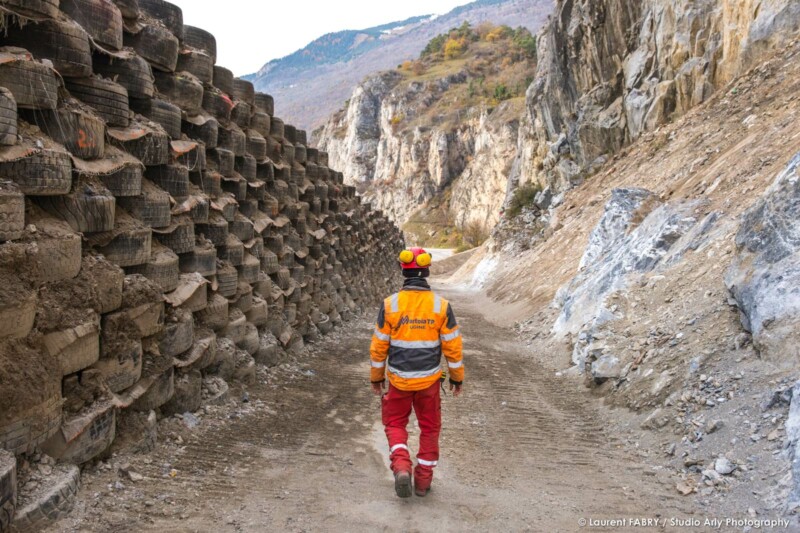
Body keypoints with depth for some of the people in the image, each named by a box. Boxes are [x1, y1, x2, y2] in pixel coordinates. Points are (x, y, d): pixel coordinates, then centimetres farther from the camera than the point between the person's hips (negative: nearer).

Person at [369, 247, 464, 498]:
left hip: (399, 379, 0)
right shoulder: (442, 305, -10)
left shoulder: (390, 304, -10)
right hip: (429, 379, 0)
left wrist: (376, 377, 9)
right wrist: (457, 377, 8)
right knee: (429, 428, 17)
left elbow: (379, 346, -4)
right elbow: (452, 346, -5)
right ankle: (423, 480, 22)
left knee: (395, 424, 18)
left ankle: (402, 468, -4)